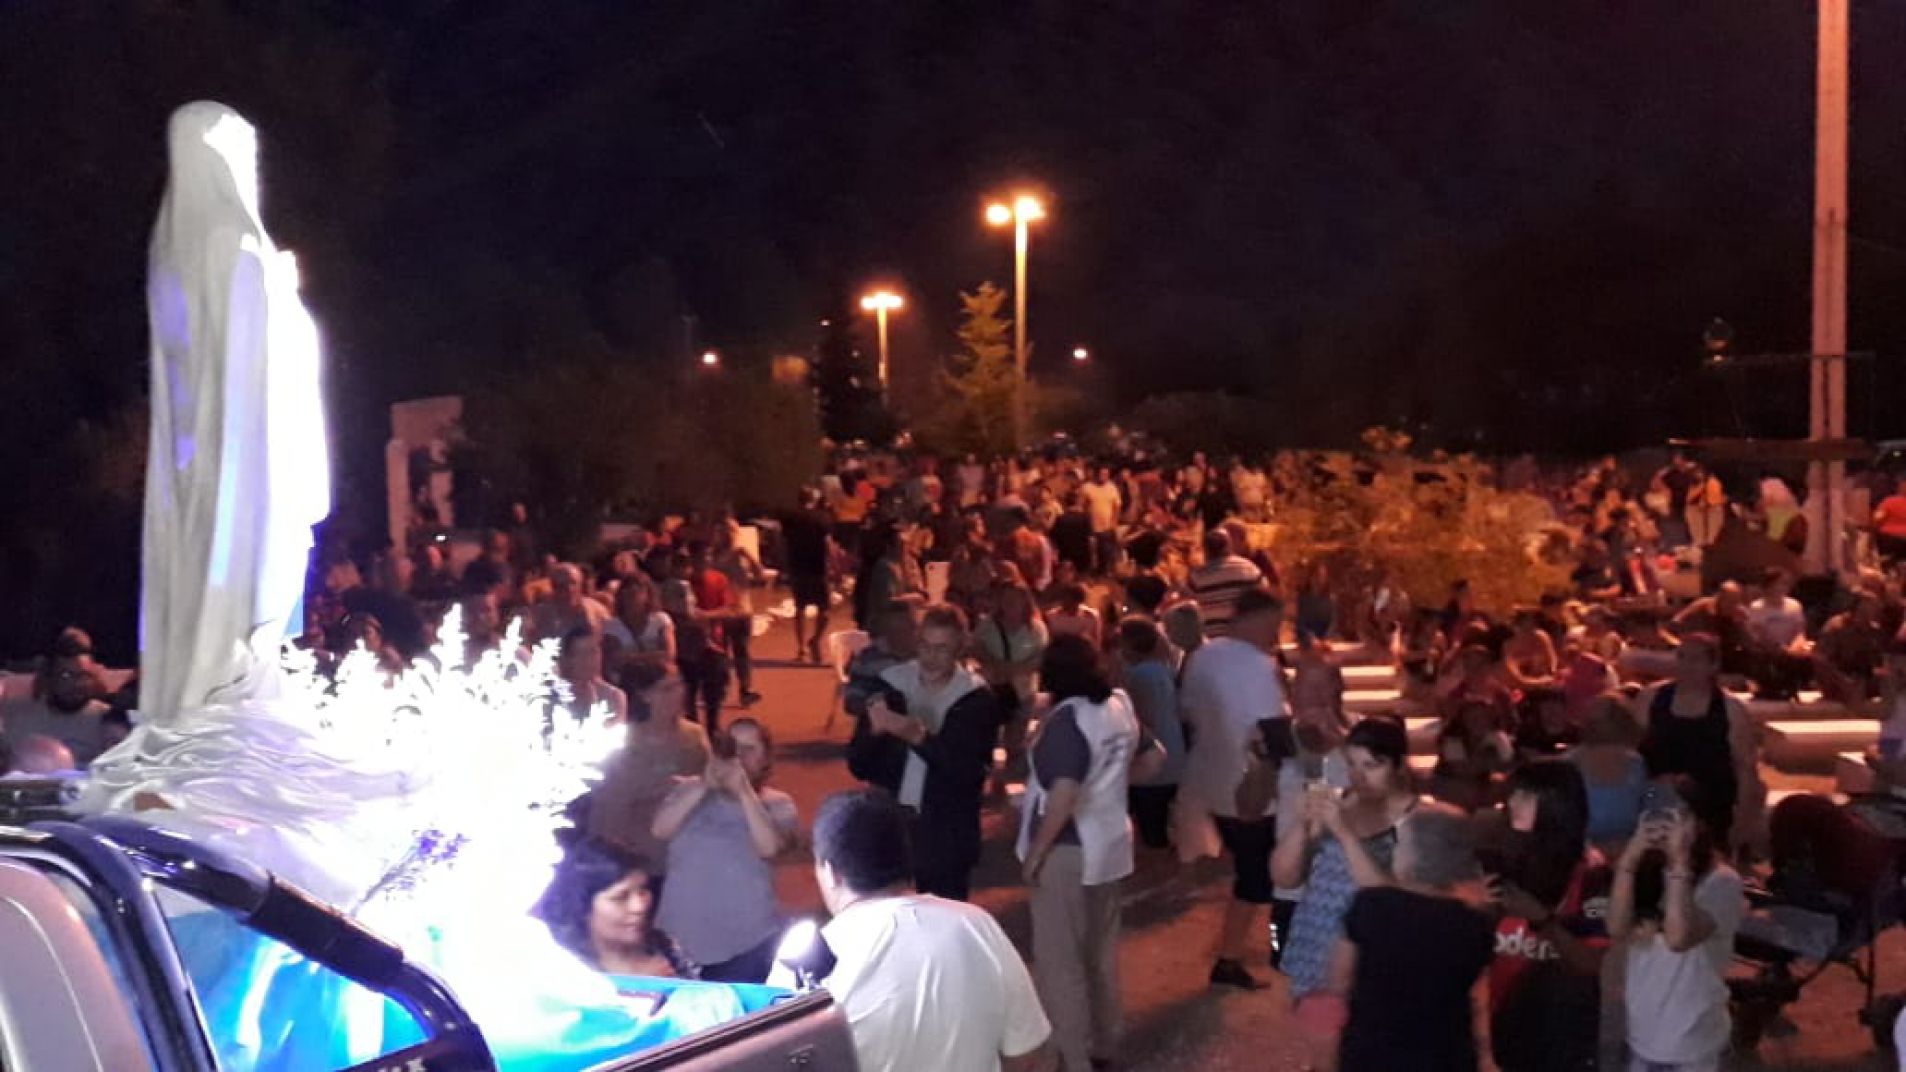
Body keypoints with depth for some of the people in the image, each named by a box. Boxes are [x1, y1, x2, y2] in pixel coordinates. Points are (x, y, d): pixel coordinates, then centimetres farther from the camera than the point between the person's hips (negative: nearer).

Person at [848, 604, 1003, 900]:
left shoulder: (977, 700, -3)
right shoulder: (891, 687, 2)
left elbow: (970, 772, -14)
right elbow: (857, 765, 2)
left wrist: (920, 737, -26)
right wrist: (874, 731, -19)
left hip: (946, 840, -2)